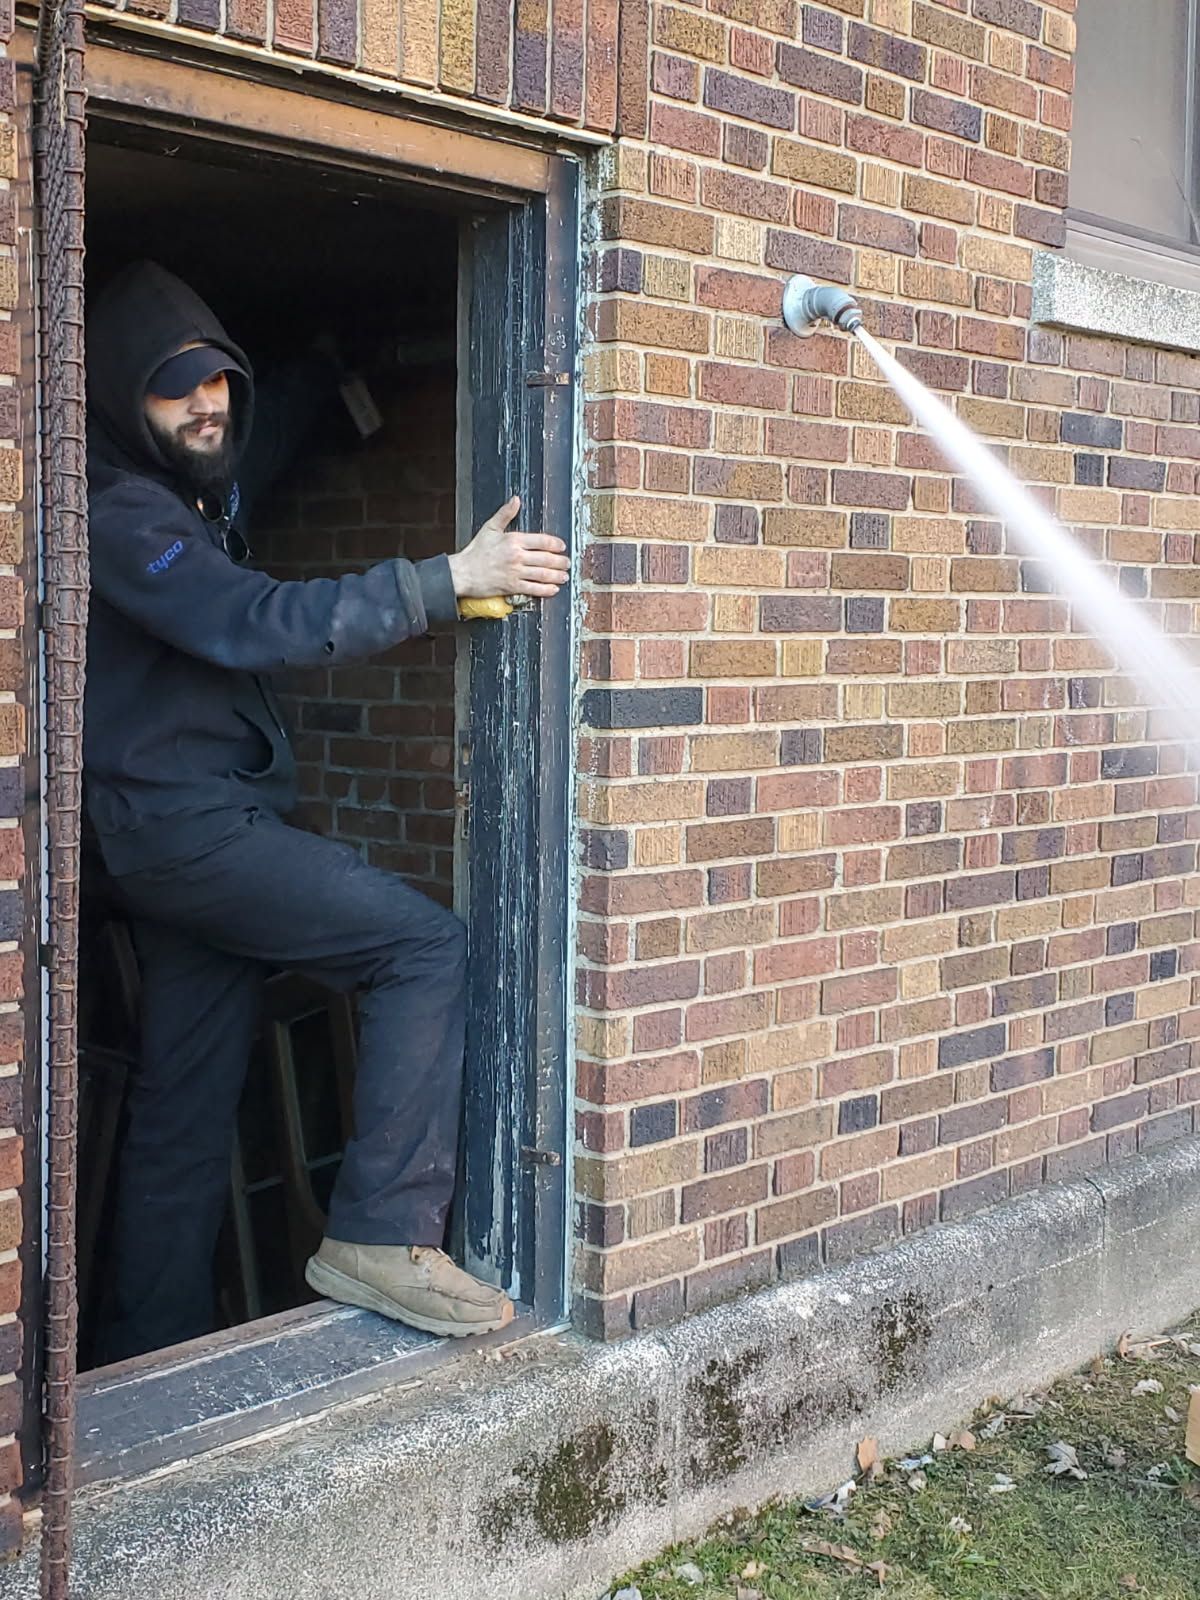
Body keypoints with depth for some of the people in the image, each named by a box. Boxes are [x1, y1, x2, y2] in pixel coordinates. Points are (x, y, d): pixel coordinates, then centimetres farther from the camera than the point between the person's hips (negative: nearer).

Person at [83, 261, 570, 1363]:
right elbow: (258, 624, -25)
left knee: (185, 1117, 10)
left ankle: (149, 1363, 17)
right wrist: (450, 580, -27)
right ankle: (383, 1236, -17)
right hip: (186, 822, -10)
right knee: (426, 946, -18)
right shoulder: (121, 513, -12)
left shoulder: (201, 497, 18)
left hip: (196, 828, 10)